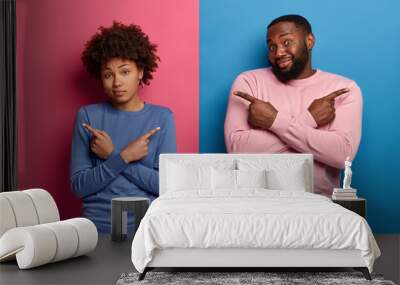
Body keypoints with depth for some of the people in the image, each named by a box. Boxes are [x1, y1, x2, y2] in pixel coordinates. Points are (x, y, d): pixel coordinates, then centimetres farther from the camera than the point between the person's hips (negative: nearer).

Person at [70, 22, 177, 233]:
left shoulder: (162, 117, 4)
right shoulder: (87, 117, 5)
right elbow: (79, 187, 0)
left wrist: (112, 156, -7)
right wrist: (124, 157, -10)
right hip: (98, 227, 0)